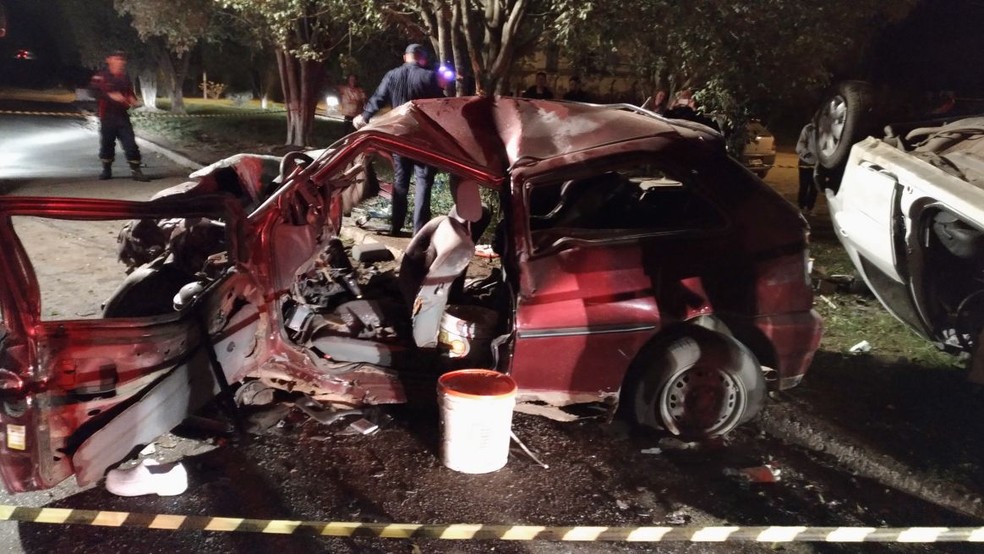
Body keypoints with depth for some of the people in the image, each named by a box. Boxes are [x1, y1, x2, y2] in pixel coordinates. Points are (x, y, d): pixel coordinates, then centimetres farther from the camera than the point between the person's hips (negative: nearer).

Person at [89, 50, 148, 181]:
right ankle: (107, 170, 20)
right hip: (107, 116, -2)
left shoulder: (125, 78, 11)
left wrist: (133, 99, -1)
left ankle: (136, 171, -4)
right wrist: (111, 95, -26)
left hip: (123, 116, 3)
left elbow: (130, 92, 22)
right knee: (107, 143, 6)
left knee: (130, 143, -6)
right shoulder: (100, 76, -3)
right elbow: (95, 91, -14)